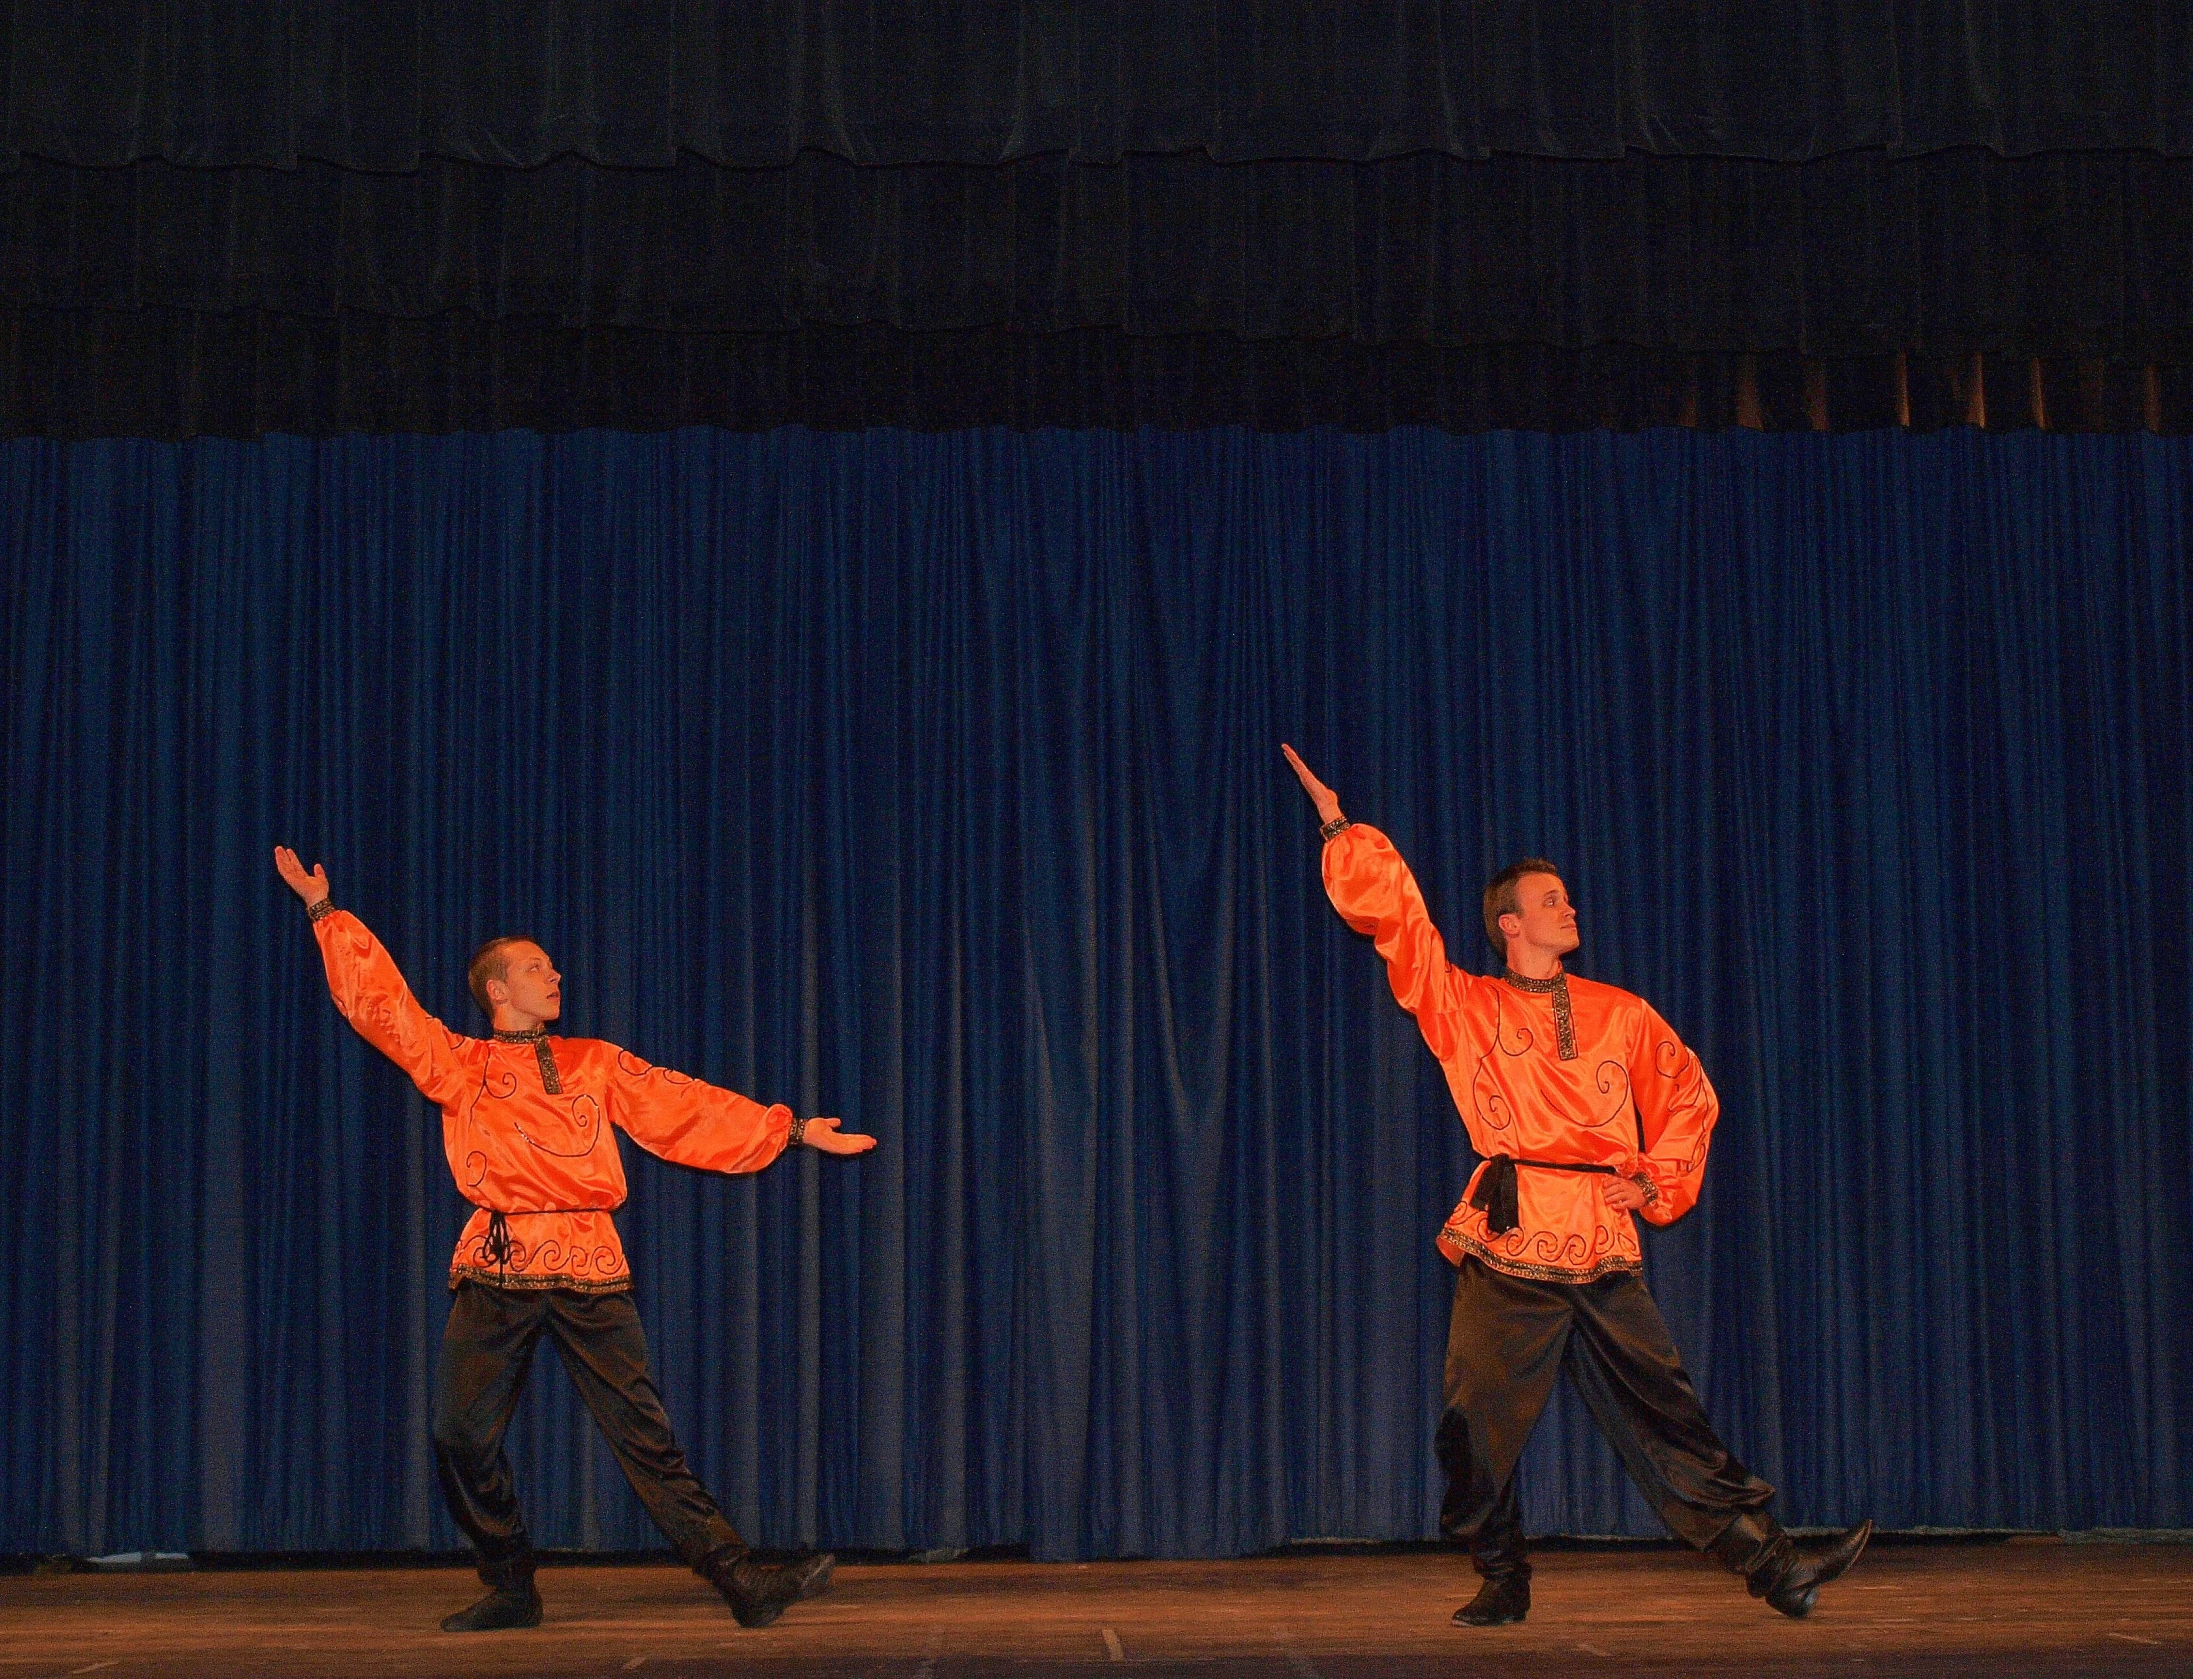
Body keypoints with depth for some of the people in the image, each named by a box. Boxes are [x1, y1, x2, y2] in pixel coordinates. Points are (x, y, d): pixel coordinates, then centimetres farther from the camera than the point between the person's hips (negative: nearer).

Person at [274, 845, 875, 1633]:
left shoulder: (598, 1064, 17)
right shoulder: (459, 1065, 12)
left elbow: (688, 1108, 16)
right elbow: (381, 1003, 9)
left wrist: (790, 1130, 12)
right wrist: (325, 913, 8)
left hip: (588, 1266, 0)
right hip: (498, 1269, 0)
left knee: (644, 1433, -5)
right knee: (463, 1439, -1)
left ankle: (740, 1581, -8)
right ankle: (510, 1589, 17)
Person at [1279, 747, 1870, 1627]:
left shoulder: (1621, 1015, 15)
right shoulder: (1465, 1007, 8)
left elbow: (1688, 1096, 22)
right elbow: (1394, 917, 3)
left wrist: (1659, 1182, 10)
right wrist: (1340, 828, -1)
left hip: (1605, 1251, 1)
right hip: (1508, 1245, -1)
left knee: (1665, 1416, 1)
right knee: (1479, 1429, -2)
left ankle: (1769, 1561, 4)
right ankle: (1501, 1580, 15)